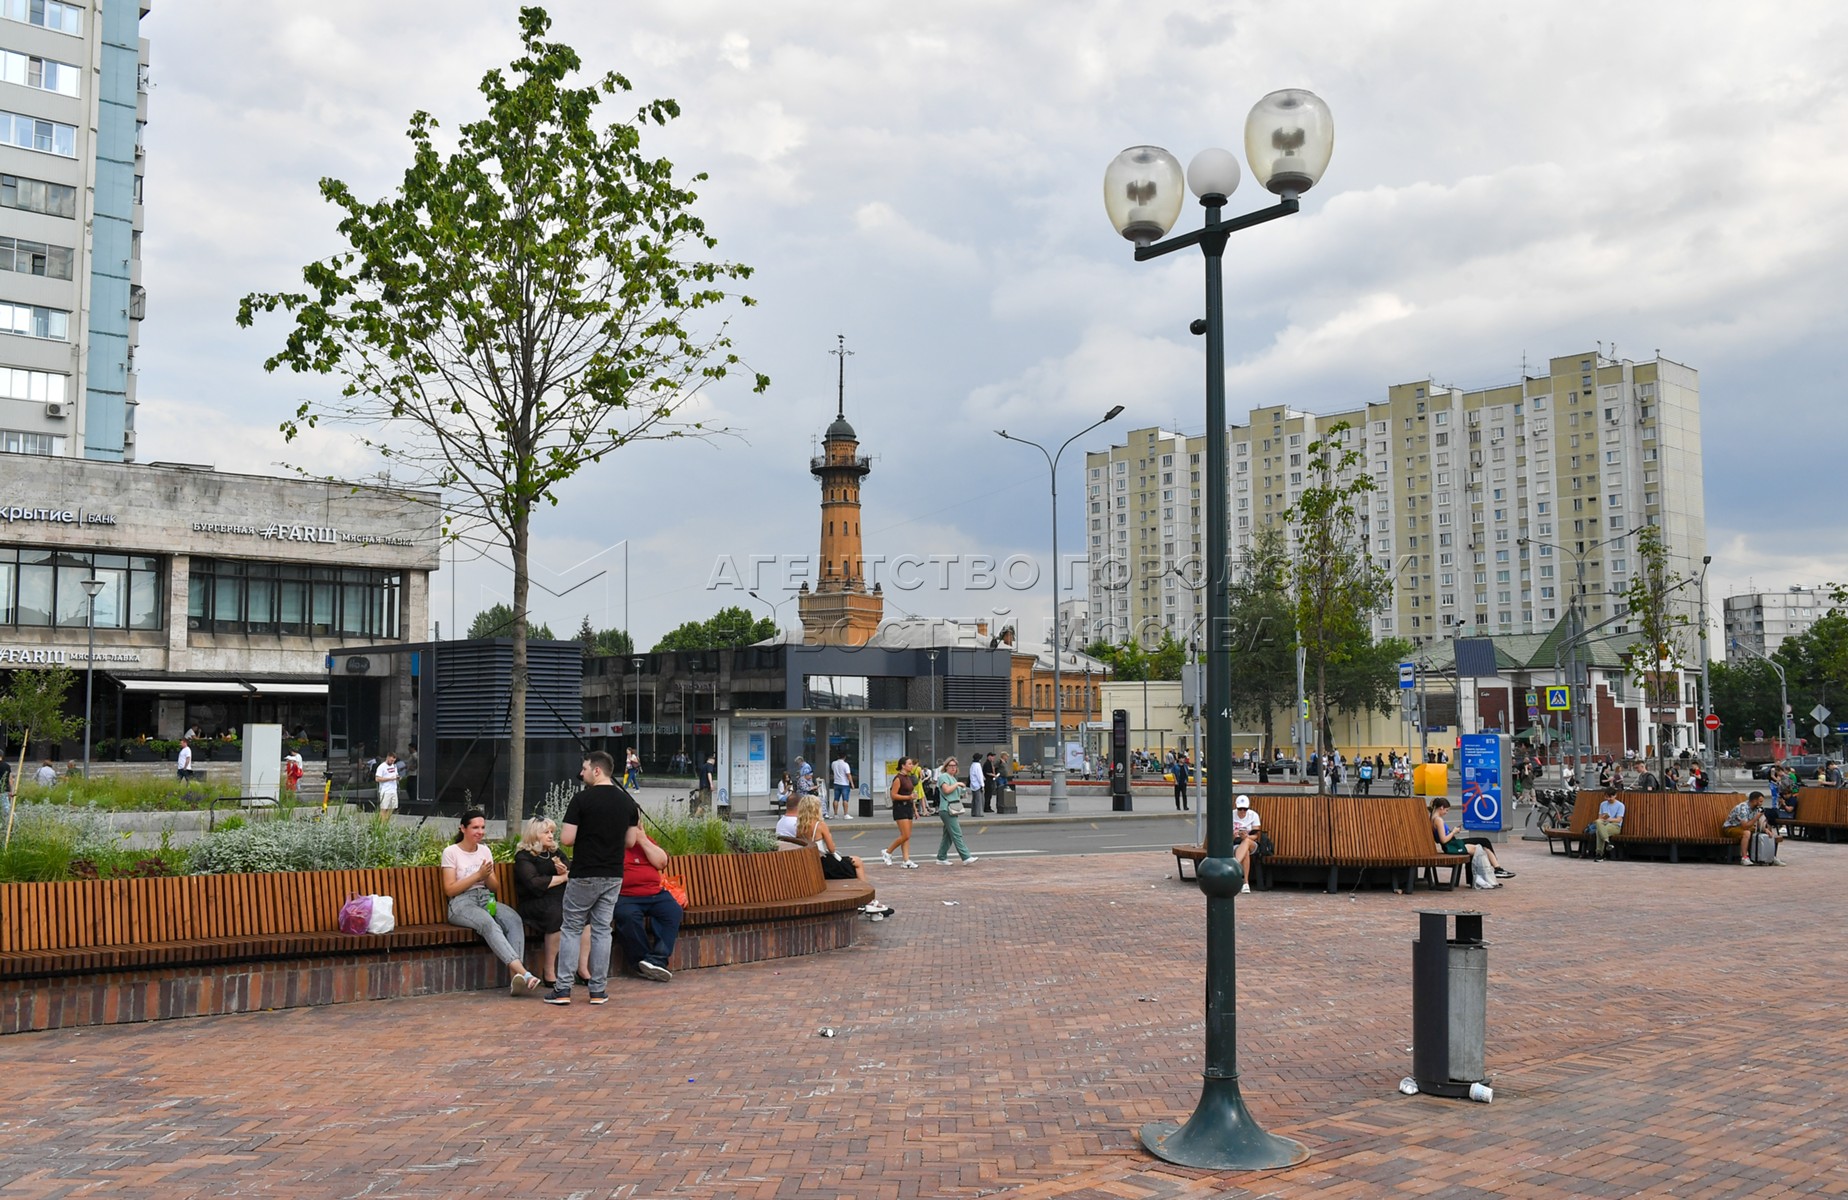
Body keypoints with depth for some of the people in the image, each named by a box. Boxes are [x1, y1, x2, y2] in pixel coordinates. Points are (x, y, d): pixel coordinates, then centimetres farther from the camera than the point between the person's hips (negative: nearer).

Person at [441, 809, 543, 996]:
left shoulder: (485, 851, 17)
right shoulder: (451, 852, 2)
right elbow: (450, 890, -4)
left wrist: (487, 876, -4)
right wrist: (478, 875, -9)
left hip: (486, 899, 5)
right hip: (462, 903, -5)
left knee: (514, 919, -29)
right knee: (489, 924, -37)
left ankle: (517, 977, -43)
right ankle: (523, 973, -49)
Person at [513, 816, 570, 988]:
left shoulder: (555, 853, 22)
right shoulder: (523, 857, 3)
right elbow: (535, 884, -12)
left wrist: (564, 870, -6)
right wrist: (563, 878, -2)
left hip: (562, 899, 5)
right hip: (534, 904, -5)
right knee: (557, 912, -36)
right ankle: (548, 972, -28)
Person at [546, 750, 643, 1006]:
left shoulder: (581, 800, -12)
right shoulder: (627, 801, 4)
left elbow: (566, 839, -13)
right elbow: (630, 841, 8)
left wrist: (584, 834, 8)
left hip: (584, 875, -4)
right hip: (614, 876, 4)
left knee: (571, 929, 6)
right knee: (602, 930, 10)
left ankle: (563, 989, 5)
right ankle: (599, 990, 10)